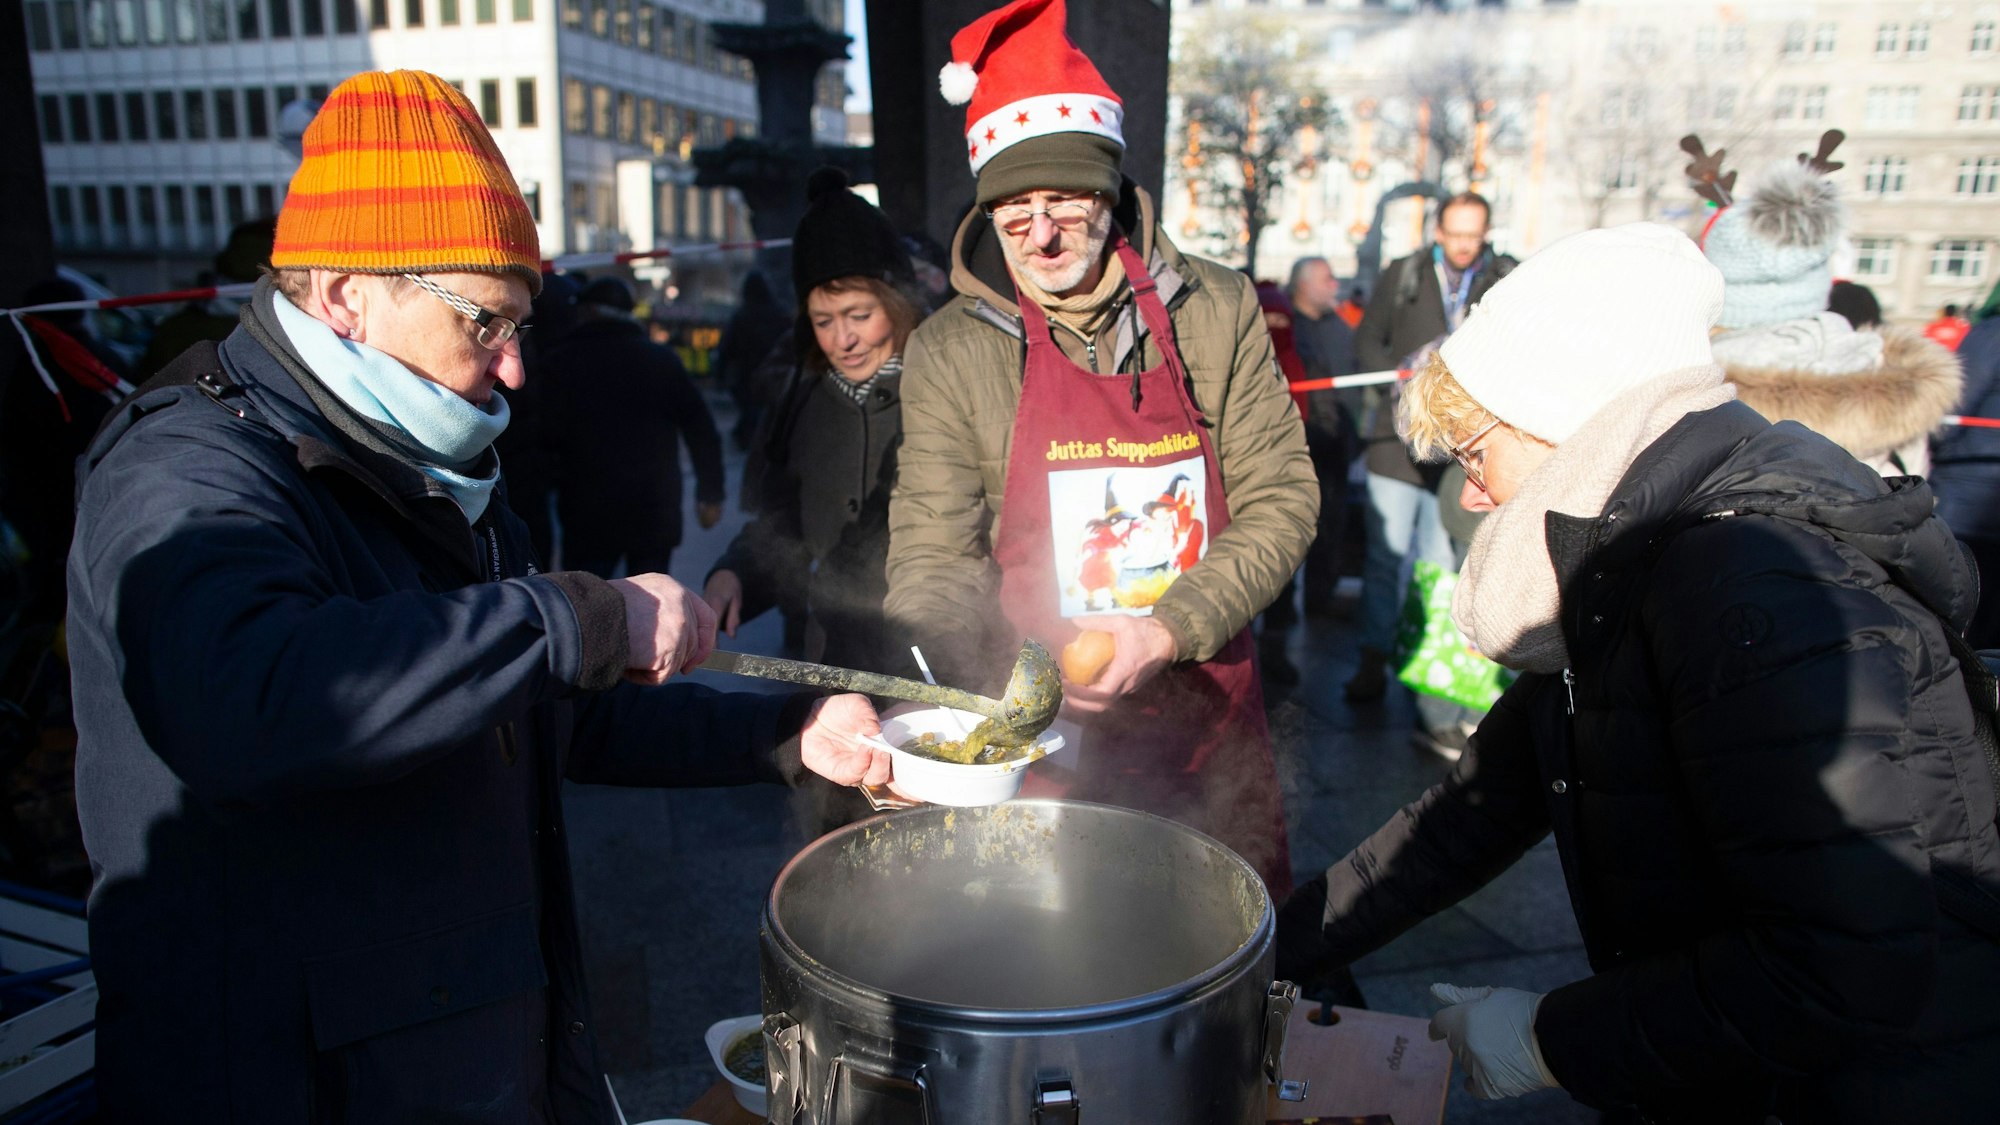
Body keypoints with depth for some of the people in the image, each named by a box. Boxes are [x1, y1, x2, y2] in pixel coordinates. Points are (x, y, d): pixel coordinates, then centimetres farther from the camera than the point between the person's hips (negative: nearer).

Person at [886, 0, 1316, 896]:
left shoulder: (1216, 311, -4)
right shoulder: (950, 352, -7)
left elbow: (1281, 499, -3)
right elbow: (933, 563, -7)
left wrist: (1166, 631, -17)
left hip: (1211, 722, 2)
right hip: (1039, 733, -1)